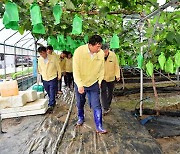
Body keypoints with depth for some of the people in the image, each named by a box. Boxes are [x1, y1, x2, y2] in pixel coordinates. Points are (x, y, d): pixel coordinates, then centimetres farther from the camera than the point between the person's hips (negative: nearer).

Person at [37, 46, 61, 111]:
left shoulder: (53, 58, -11)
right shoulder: (39, 59, 0)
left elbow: (58, 67, -1)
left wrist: (59, 75, 3)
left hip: (53, 78, -4)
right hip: (45, 79, 4)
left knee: (52, 93, -6)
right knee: (49, 93, 14)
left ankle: (51, 105, 1)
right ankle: (53, 102, 33)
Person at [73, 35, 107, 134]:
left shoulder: (101, 53, -13)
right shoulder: (79, 51, -22)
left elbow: (101, 68, 1)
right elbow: (75, 70, -19)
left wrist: (100, 81, 2)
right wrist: (79, 85, -21)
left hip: (94, 84, 1)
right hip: (80, 83, -1)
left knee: (96, 106, -4)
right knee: (80, 104, 19)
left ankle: (99, 127, 7)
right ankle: (80, 118, 46)